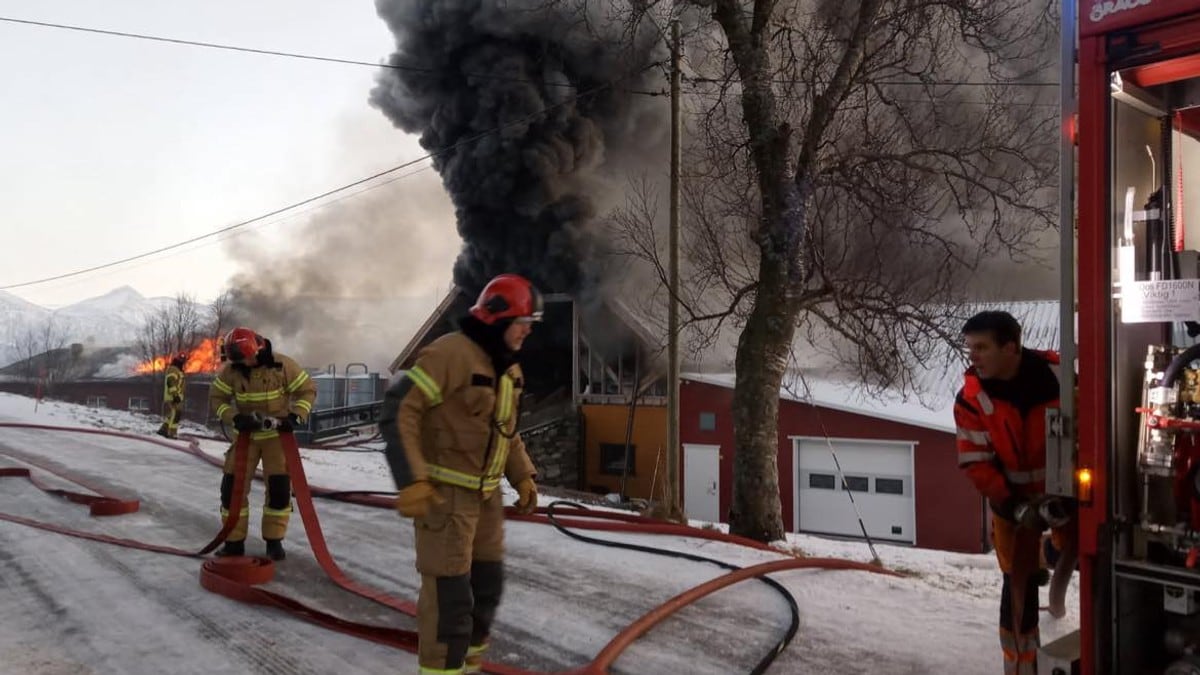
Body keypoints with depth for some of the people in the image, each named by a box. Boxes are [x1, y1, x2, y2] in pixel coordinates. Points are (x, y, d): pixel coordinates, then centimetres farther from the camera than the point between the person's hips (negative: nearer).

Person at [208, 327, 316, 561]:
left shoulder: (282, 365, -16)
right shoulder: (230, 370, -10)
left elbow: (308, 389, -7)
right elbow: (217, 398, -1)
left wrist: (295, 416, -20)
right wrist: (234, 418, -18)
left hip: (277, 434, -2)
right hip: (246, 434, 2)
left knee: (279, 487, -7)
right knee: (233, 485, -2)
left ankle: (274, 540, 8)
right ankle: (234, 541, 12)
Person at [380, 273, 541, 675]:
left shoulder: (508, 367, 9)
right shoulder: (451, 354, -19)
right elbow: (398, 410, -23)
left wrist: (523, 476, 15)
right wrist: (411, 480, -28)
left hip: (485, 493, 9)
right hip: (444, 493, -9)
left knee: (488, 583, 17)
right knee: (450, 593, -6)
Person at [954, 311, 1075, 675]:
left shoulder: (1060, 376, -19)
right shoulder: (971, 399, -17)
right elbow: (976, 463, -13)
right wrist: (1014, 506, -20)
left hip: (1067, 493, 1)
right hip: (1013, 501, -1)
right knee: (1020, 584, 2)